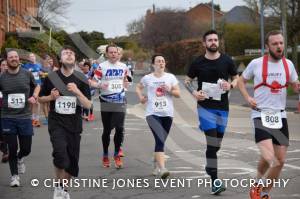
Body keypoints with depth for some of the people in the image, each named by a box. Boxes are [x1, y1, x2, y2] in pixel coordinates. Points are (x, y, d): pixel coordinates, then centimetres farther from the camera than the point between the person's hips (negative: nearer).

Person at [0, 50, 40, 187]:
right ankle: (14, 175, 22)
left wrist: (34, 96, 1)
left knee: (26, 148, 4)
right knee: (12, 149, 2)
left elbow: (36, 86, 18)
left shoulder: (27, 74, 0)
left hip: (25, 117, 1)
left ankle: (20, 158, 41)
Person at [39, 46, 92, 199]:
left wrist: (77, 92, -21)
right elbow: (41, 98, 11)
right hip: (56, 123, -2)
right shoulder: (51, 78, -2)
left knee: (72, 160, 8)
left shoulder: (81, 80, -1)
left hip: (74, 124, 2)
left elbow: (88, 105, -5)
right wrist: (51, 97, -10)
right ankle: (58, 186, 0)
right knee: (61, 153, -24)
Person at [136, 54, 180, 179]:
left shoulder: (171, 77, 8)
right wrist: (141, 97, 6)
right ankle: (162, 168, -26)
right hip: (152, 114, -3)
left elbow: (178, 94, 8)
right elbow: (138, 87, 23)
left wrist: (169, 90, -11)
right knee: (160, 140, -19)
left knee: (160, 141, 12)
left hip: (167, 114, 3)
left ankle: (156, 165, 35)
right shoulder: (147, 78, 5)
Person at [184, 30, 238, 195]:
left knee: (217, 143, 12)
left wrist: (230, 85, -11)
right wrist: (194, 92, -8)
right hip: (205, 106, -2)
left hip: (222, 107, 2)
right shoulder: (198, 62, 1)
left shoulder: (226, 61, 3)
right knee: (212, 142, -14)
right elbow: (187, 80, 12)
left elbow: (236, 78, 11)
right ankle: (215, 181, -13)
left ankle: (210, 167, 40)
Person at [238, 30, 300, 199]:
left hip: (280, 116, 4)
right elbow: (241, 81, 10)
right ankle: (257, 185, 9)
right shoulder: (256, 64, -5)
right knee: (269, 158, -20)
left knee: (280, 161, 5)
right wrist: (248, 98, -6)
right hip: (261, 115, -4)